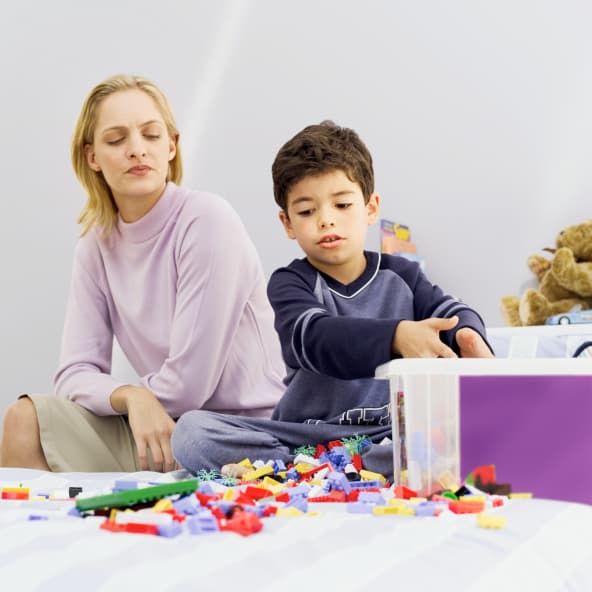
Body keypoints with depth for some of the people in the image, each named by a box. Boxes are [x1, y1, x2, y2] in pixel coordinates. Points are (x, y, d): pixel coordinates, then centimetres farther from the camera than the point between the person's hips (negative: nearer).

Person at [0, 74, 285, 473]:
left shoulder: (207, 220, -16)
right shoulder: (97, 245, 4)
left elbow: (188, 382, -18)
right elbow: (76, 374, -1)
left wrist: (112, 394, -2)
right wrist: (131, 396, -21)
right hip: (166, 427, 6)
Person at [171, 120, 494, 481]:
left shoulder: (400, 276, 12)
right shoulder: (289, 284, 1)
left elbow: (450, 311, -3)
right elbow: (316, 338, -20)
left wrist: (469, 337, -31)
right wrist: (396, 336, -39)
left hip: (391, 434, 2)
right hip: (304, 435, -1)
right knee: (190, 431, -23)